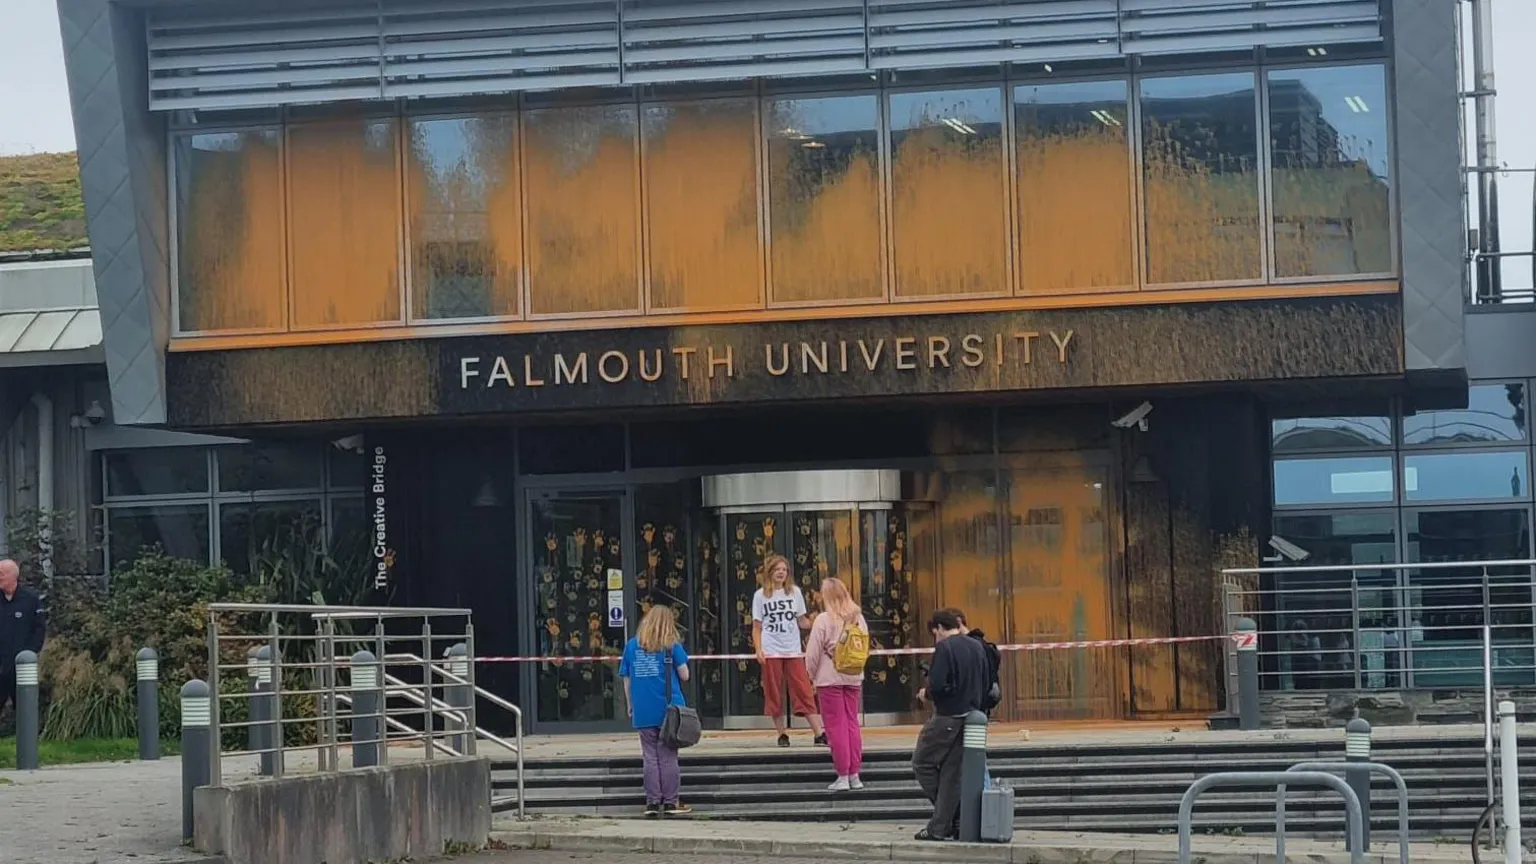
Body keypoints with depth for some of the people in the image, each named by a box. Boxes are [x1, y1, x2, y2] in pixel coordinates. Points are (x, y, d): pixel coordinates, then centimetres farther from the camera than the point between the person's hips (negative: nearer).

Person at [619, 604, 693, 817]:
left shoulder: (631, 646, 4)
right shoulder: (671, 646, -3)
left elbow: (626, 679, 7)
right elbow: (684, 675, -2)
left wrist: (630, 705, 15)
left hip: (643, 711, 2)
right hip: (668, 709, -2)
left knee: (650, 757, 9)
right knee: (668, 756, 5)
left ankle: (652, 802, 8)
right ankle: (671, 802, 6)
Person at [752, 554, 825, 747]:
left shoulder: (794, 592, 8)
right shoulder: (761, 595, 4)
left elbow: (802, 622, 11)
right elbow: (757, 627, 5)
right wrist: (758, 650, -9)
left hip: (793, 651, 1)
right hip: (771, 652, -1)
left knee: (804, 692, -5)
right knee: (774, 695, 1)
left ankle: (819, 733, -9)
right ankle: (782, 734, 10)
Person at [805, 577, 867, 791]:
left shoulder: (824, 620, -13)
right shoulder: (858, 618, 3)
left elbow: (813, 653, -10)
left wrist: (812, 675, 5)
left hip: (829, 679, -5)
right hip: (854, 677, 5)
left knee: (836, 726, 0)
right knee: (852, 723, 11)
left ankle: (842, 777, 1)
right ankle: (854, 775, 13)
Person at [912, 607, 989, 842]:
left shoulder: (944, 648, -13)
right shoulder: (977, 647, 10)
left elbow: (937, 686, -21)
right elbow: (985, 686, 13)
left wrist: (926, 694, -2)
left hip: (947, 718, -7)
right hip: (971, 717, 7)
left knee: (923, 762, 7)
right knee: (953, 772, 9)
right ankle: (943, 827, 8)